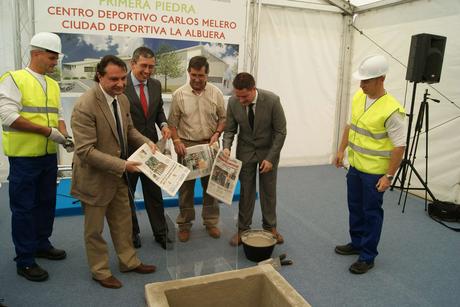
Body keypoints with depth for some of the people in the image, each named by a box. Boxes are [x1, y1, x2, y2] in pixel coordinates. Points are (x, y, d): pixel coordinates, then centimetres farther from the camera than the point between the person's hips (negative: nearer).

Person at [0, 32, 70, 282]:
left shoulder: (53, 85, 12)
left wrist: (63, 133, -6)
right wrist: (48, 131, -20)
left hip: (49, 155, 7)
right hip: (24, 157, -6)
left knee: (46, 202, 16)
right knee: (24, 207, 3)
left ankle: (41, 244, 34)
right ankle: (25, 260, 15)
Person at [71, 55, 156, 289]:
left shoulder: (123, 99, -2)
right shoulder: (85, 106, -26)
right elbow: (85, 151, -28)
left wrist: (147, 142, -6)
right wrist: (122, 165, -30)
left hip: (118, 174, 7)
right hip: (95, 177, -7)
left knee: (123, 222, 20)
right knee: (95, 228, 13)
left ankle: (129, 261, 38)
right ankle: (100, 271, 33)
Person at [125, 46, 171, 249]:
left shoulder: (156, 85, 4)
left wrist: (164, 125, -6)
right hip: (127, 149, -4)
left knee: (154, 191, 12)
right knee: (126, 193, 13)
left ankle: (160, 232, 25)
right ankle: (132, 232, 31)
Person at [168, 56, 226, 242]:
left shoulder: (216, 93, 1)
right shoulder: (179, 94, -3)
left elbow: (222, 118, 7)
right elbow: (172, 122, 0)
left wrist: (217, 134, -9)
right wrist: (176, 140, -12)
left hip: (209, 145, 2)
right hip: (186, 146, -1)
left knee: (211, 184, 9)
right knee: (186, 186, 6)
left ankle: (211, 222, 24)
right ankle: (184, 224, 19)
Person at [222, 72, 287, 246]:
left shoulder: (272, 100, -24)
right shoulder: (233, 102, -16)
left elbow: (281, 132, -16)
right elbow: (230, 129, -4)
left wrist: (270, 158, -18)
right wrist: (226, 147, -24)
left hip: (268, 150, -1)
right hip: (245, 151, 1)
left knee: (269, 190, 10)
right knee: (246, 190, 6)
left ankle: (270, 227, 28)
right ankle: (243, 228, 20)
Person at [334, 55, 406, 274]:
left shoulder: (391, 110, -23)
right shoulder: (358, 97, 0)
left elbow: (399, 146, -19)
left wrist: (389, 176, -19)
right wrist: (341, 150, 13)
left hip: (375, 172, -7)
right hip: (355, 165, 7)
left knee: (371, 213, 5)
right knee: (355, 207, 19)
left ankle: (367, 256, 20)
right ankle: (357, 243, 38)